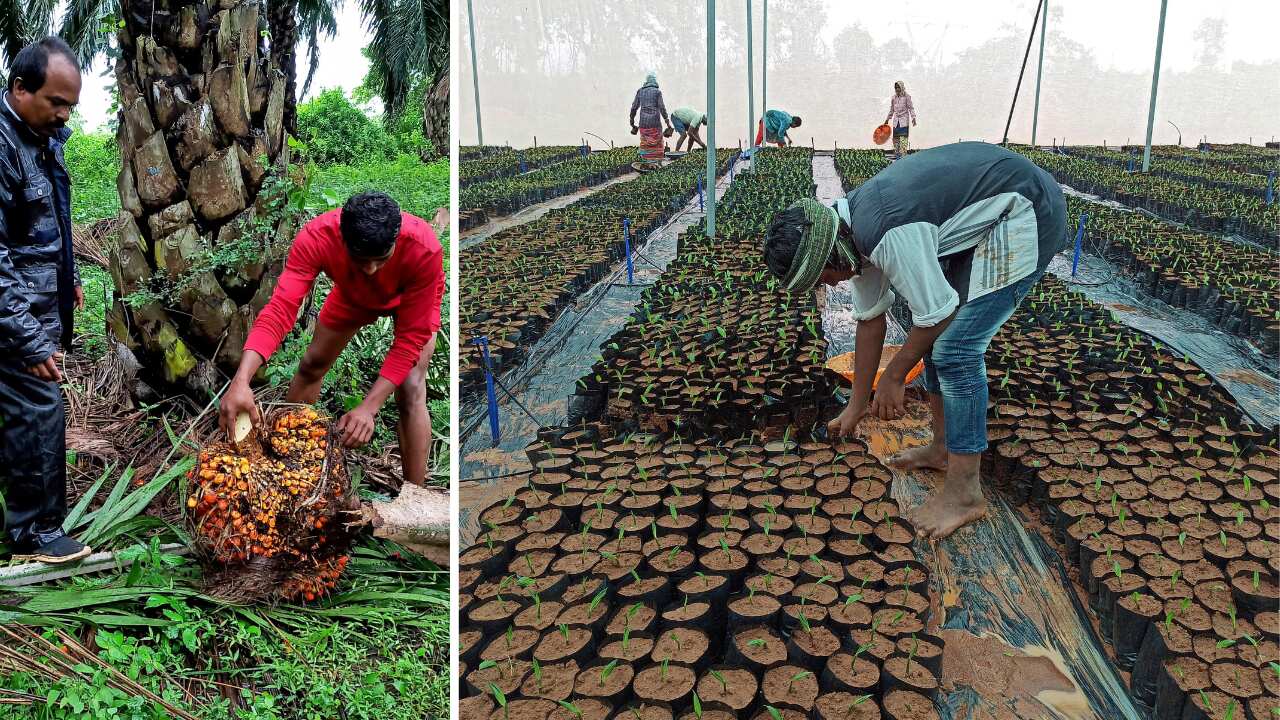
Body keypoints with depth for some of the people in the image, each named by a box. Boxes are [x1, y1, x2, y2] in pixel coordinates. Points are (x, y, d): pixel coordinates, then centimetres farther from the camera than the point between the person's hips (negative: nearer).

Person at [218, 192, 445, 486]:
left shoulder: (424, 249, -43)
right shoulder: (316, 238, -38)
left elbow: (411, 337, -37)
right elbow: (281, 308, -45)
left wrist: (368, 407, -44)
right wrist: (241, 380, -59)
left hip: (412, 300, -3)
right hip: (353, 295, 3)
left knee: (411, 390, -18)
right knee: (312, 365, 10)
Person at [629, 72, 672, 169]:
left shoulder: (640, 91, 8)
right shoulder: (657, 92, -4)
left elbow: (634, 107, 9)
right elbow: (662, 108, -8)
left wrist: (632, 121, 19)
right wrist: (667, 122, -4)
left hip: (643, 122, 4)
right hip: (655, 122, -4)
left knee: (645, 143, 10)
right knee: (656, 143, 5)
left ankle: (645, 162, 10)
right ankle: (655, 162, 2)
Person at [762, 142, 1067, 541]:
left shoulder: (889, 238, -30)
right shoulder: (853, 228, 1)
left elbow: (936, 313, -21)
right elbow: (870, 319, 10)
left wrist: (893, 377, -5)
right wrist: (857, 405, 16)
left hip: (1025, 215, -10)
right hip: (986, 213, 10)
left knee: (954, 346, -13)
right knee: (935, 333, 13)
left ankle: (965, 492, -3)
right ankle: (942, 448, 27)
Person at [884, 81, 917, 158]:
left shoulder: (906, 97, -3)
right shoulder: (893, 98, 11)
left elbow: (911, 108, -3)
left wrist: (913, 118, -13)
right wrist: (887, 119, 21)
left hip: (904, 120, -5)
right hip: (896, 120, 5)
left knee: (903, 138, -11)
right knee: (895, 137, 2)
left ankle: (903, 154, -12)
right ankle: (896, 154, 7)